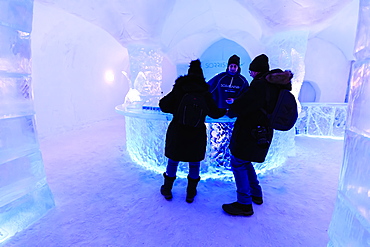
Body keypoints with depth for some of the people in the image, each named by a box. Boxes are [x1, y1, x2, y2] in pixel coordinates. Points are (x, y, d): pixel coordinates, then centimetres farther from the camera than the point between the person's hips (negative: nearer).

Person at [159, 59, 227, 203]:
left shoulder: (178, 89, -3)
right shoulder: (204, 92, -4)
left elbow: (165, 106, -4)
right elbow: (214, 113, -2)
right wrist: (225, 111, 17)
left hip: (177, 131, 1)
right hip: (197, 133, 0)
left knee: (173, 160, 16)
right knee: (194, 163, 15)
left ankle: (167, 190, 30)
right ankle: (191, 193, 28)